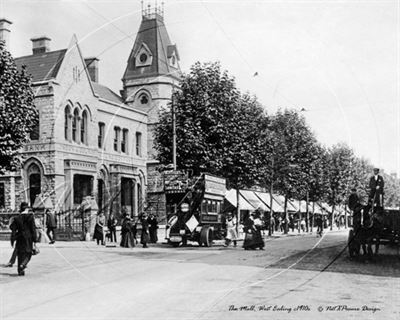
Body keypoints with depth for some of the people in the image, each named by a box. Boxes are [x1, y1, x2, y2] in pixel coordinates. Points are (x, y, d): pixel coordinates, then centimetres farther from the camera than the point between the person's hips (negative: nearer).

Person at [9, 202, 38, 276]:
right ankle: (23, 264, -17)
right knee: (28, 253, 10)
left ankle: (20, 271, 13)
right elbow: (33, 229, -9)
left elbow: (13, 229, -1)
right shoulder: (30, 217, -7)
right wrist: (35, 240, -5)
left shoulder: (17, 218, 0)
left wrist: (13, 240, 4)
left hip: (20, 239, 3)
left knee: (20, 254, 12)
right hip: (28, 239, -3)